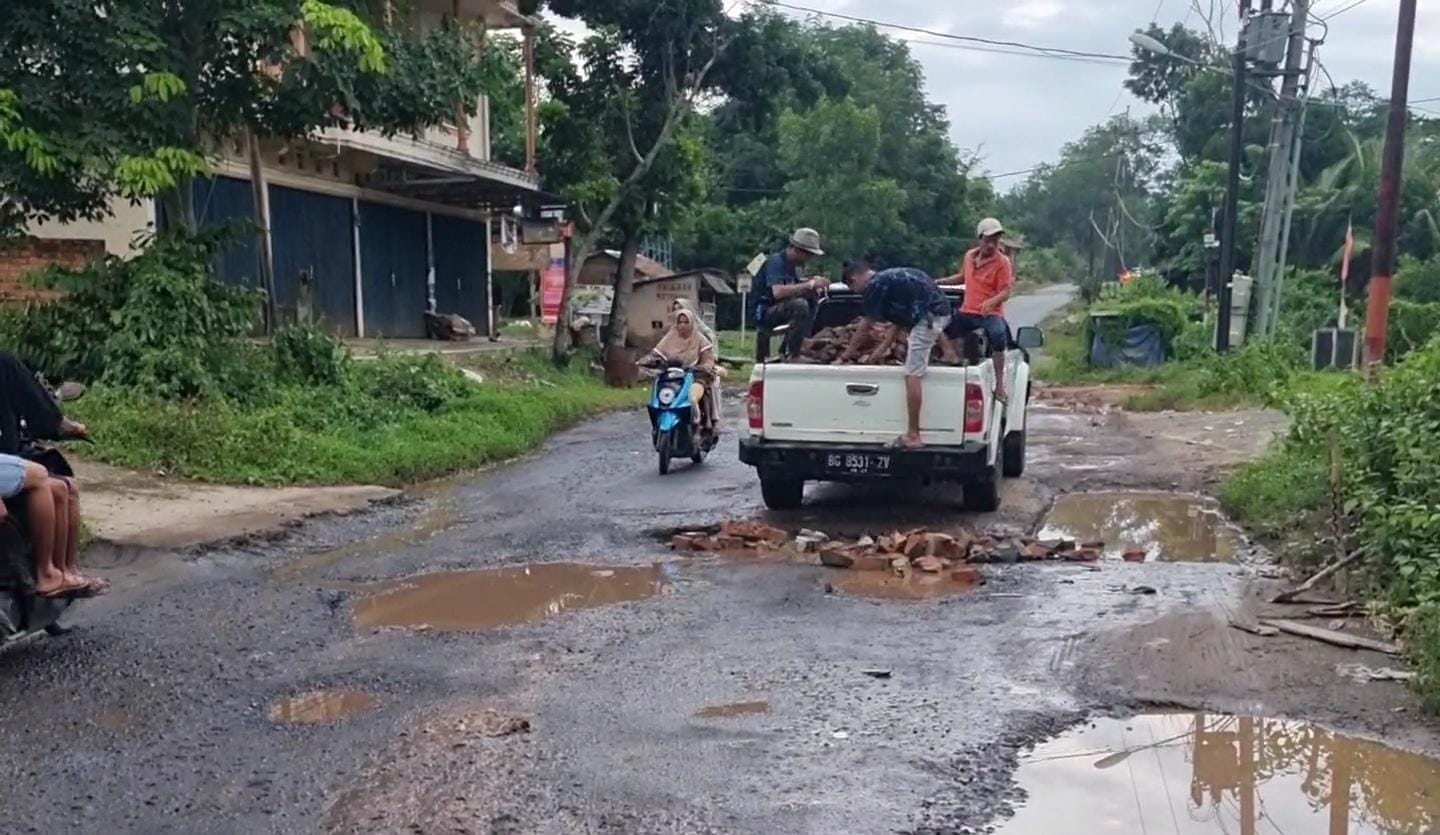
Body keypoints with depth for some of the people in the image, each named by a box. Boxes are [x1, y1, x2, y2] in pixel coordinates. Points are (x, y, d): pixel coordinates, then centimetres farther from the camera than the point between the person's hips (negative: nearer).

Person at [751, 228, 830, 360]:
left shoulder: (792, 264, 11)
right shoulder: (776, 262, -18)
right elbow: (777, 292, -34)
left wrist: (815, 285, -12)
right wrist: (810, 284, -30)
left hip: (777, 308, 9)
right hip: (762, 311, -9)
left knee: (811, 299, 2)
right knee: (799, 305, -29)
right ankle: (792, 355, -24)